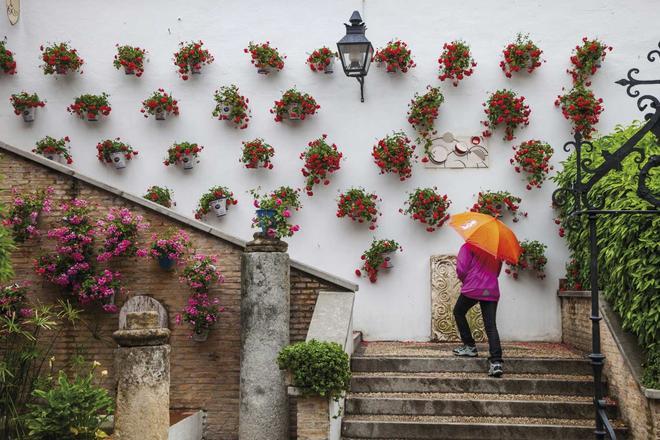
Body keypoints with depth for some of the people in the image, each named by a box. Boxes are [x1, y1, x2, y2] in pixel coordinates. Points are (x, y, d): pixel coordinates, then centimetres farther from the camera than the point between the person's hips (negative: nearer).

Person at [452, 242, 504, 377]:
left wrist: (464, 280, 11)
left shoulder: (469, 247, -3)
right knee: (491, 326, -1)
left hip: (472, 289, -5)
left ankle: (470, 346, 20)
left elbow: (461, 269, -8)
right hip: (492, 291, 5)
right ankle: (496, 362, -14)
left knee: (458, 312, 22)